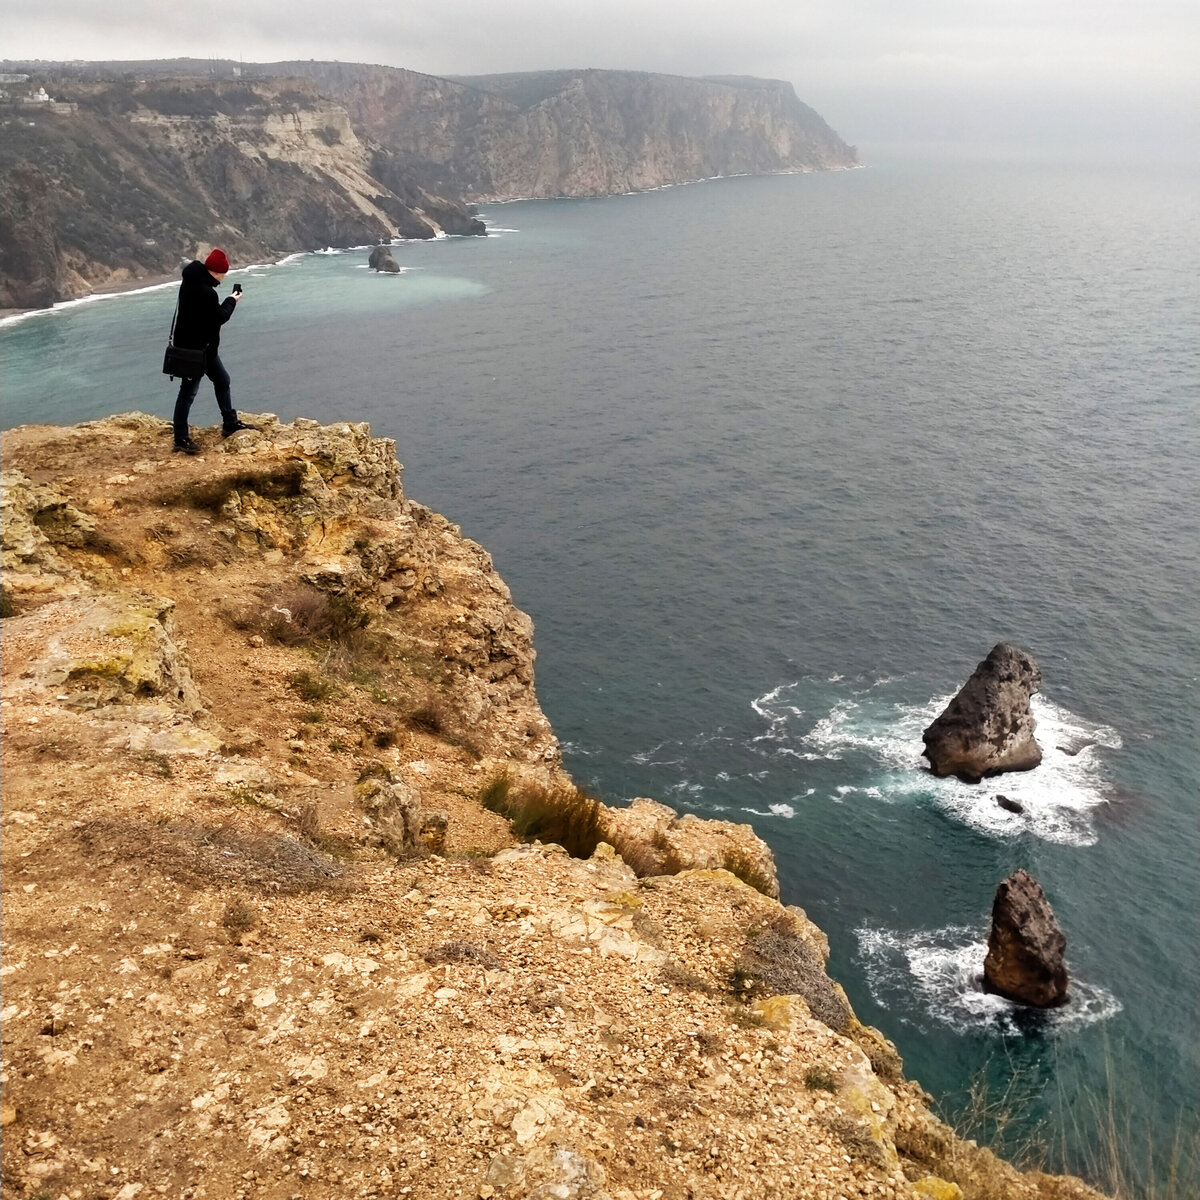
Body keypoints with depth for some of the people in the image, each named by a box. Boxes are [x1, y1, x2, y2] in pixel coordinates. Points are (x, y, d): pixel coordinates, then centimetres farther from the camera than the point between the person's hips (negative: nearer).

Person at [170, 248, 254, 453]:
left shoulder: (192, 280, 4)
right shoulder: (205, 293, -28)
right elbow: (220, 317, -16)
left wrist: (228, 300, 2)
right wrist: (232, 301, -1)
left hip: (203, 345, 10)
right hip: (195, 347, -10)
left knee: (222, 379, 21)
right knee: (189, 391, -3)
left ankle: (229, 422, 34)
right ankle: (181, 438, 3)